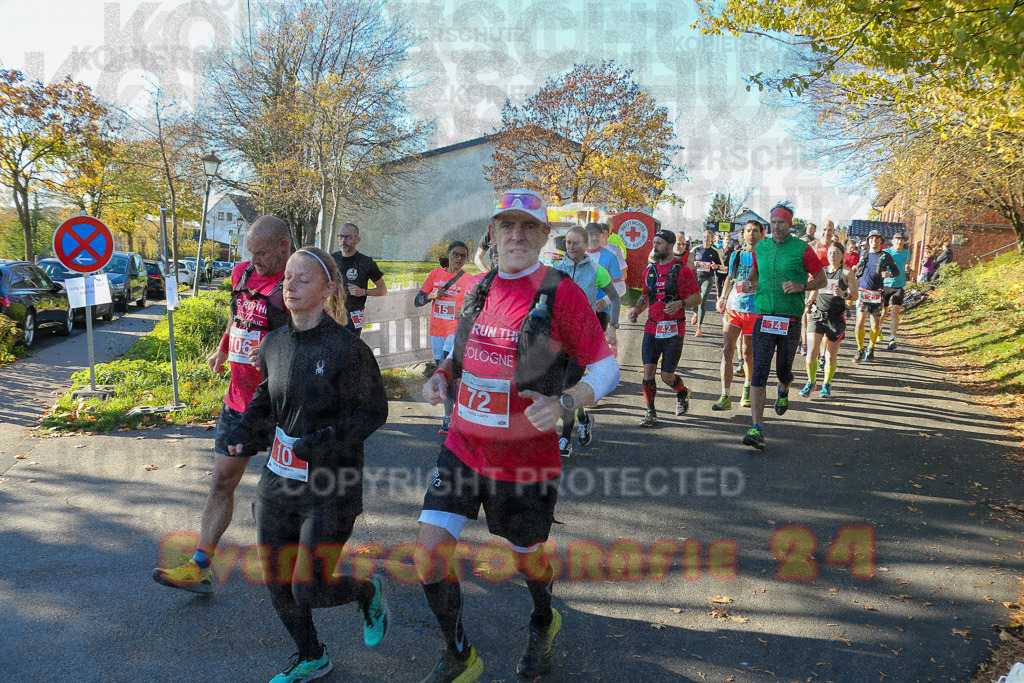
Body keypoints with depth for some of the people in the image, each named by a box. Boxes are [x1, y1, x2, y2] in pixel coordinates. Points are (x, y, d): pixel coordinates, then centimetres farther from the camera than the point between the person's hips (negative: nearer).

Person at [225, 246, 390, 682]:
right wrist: (245, 431, 2)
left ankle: (368, 593, 30)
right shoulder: (273, 344, 3)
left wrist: (325, 440, -23)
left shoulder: (347, 349, -16)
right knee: (278, 584, 13)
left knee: (308, 590, -3)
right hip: (279, 481, 6)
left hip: (330, 487, -6)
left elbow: (374, 412, -11)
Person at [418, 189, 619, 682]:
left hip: (525, 456, -4)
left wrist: (563, 403, -28)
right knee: (429, 555, -2)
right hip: (463, 446, 4)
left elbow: (606, 368, -11)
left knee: (527, 557, 16)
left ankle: (543, 623, 53)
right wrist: (441, 375, 1)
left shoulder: (562, 293, -12)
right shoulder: (479, 289, 5)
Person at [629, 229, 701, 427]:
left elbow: (697, 298, -4)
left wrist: (680, 303, -23)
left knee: (667, 377, -2)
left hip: (674, 330, -4)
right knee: (648, 372, -5)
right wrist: (637, 309, 5)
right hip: (652, 329, 4)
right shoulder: (649, 271, 12)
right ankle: (651, 413, 9)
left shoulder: (682, 270, -4)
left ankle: (683, 393, 32)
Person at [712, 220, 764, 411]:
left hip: (754, 311, -2)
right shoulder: (736, 255, 9)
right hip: (733, 309, 3)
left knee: (748, 354, 9)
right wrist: (723, 298, 9)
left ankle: (747, 389, 34)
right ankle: (725, 397, -6)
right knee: (727, 350, -8)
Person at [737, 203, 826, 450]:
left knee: (783, 371, 11)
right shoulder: (760, 247, 8)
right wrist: (748, 281, 4)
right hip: (763, 317, 2)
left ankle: (784, 391, 51)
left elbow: (821, 279, 3)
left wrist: (801, 286, -16)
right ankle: (757, 429, -10)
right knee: (759, 373, -9)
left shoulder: (802, 249, -2)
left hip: (790, 320, -2)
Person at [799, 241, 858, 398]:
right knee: (812, 350, -9)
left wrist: (844, 294, -22)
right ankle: (811, 382, 8)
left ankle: (827, 384, 23)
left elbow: (855, 296, -2)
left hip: (836, 317, -2)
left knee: (831, 354, 3)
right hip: (818, 314, 2)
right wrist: (810, 304, 5)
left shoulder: (847, 273, 2)